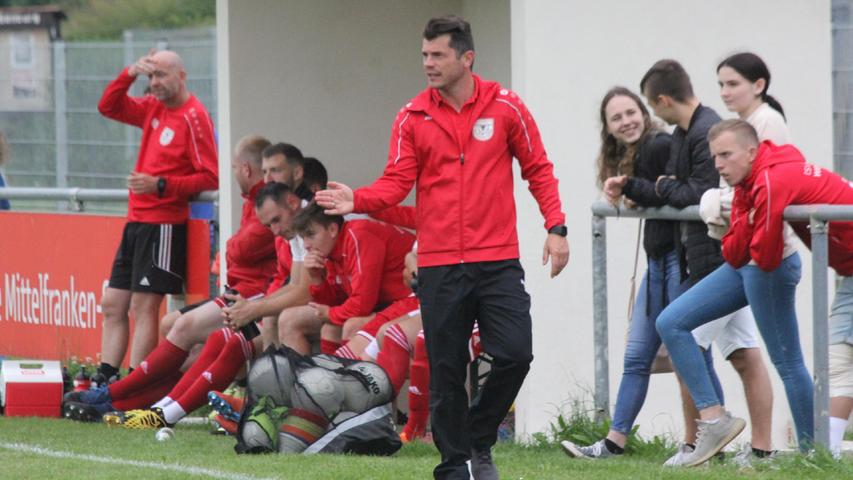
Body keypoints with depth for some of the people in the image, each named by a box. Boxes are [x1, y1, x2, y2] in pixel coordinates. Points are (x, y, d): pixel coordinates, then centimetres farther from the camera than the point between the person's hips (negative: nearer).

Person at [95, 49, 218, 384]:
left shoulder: (193, 117, -12)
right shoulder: (153, 109, 13)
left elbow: (210, 178, -15)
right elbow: (108, 107, 20)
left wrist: (160, 186, -21)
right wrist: (129, 74, 4)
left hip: (163, 226, -9)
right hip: (136, 221, 9)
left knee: (143, 305, -11)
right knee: (113, 304, 8)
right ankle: (104, 378, 10)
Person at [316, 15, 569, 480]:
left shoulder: (505, 106, 1)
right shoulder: (412, 117, 3)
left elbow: (538, 169, 7)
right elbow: (397, 182, -1)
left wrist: (556, 227, -2)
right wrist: (358, 200, -20)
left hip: (498, 261, -1)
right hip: (439, 264, 1)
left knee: (514, 353, -11)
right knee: (446, 370, 2)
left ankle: (478, 441, 12)